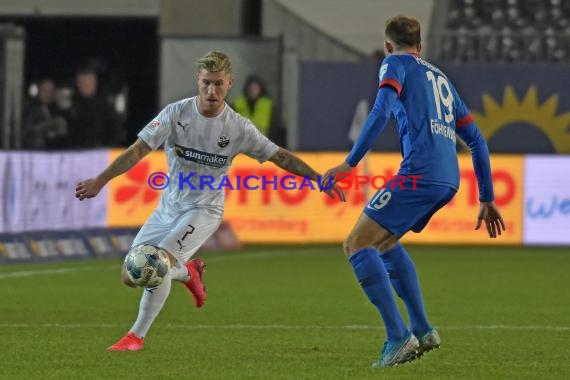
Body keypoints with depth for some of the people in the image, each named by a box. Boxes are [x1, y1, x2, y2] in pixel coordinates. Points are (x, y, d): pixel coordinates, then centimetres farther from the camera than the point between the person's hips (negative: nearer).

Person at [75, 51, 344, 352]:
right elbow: (139, 150, -12)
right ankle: (188, 273, 32)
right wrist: (101, 180, -22)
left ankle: (136, 336, -10)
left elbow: (280, 157, -2)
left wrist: (320, 179, -8)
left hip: (204, 211, -3)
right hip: (168, 208, 3)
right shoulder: (176, 113, -10)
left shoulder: (238, 128, -10)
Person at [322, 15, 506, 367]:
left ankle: (399, 337, -13)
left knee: (357, 245, -4)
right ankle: (422, 330, 18)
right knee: (384, 241, 26)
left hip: (419, 175, -8)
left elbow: (381, 112, -12)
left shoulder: (396, 64, 8)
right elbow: (476, 140, 28)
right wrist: (487, 199, 30)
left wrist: (350, 163, -14)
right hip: (449, 180, 8)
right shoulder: (440, 77, 29)